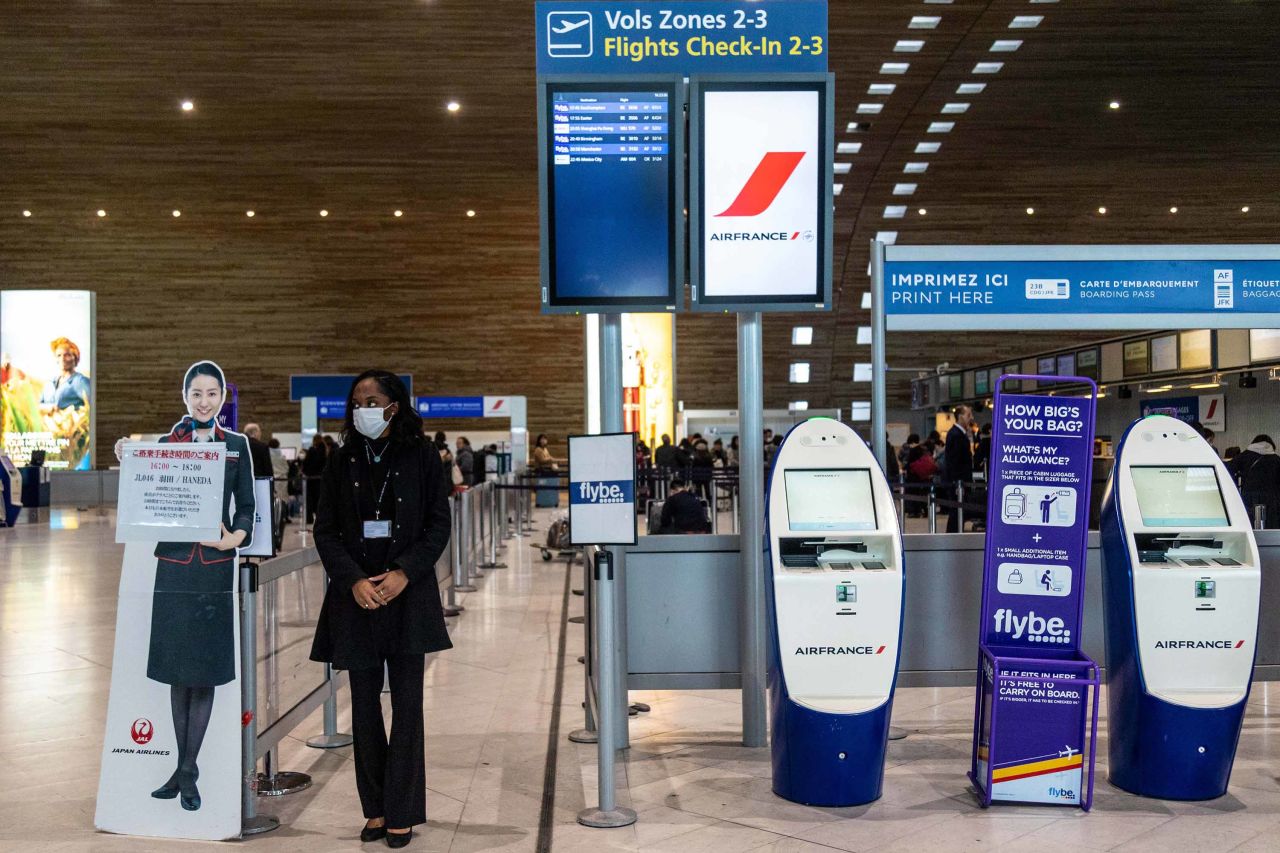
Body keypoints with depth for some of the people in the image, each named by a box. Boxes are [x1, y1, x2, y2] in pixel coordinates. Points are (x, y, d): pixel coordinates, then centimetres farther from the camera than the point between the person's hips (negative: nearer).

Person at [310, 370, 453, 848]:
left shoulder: (421, 457, 0)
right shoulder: (342, 462, 6)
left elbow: (439, 524, -1)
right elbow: (325, 530, 4)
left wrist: (404, 573, -14)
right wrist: (353, 581, -10)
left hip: (408, 593, -2)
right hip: (355, 594, 2)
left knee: (406, 704, 0)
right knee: (364, 704, 6)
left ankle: (402, 813, 8)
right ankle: (375, 809, 16)